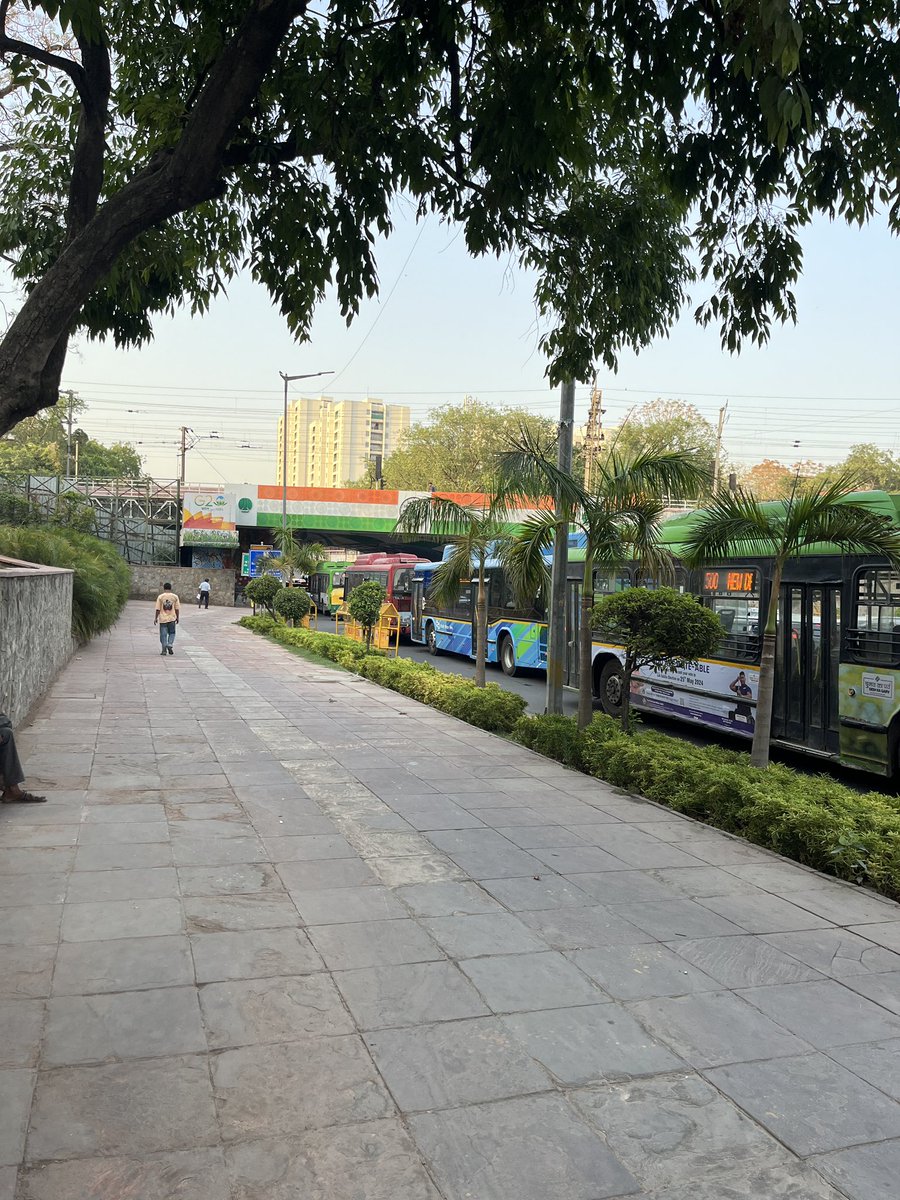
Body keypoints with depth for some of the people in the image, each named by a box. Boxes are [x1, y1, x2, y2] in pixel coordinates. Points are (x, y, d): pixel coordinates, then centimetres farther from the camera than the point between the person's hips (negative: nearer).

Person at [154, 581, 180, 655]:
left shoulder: (160, 597, -5)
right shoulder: (175, 596, -1)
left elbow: (158, 609, -5)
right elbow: (177, 609, 1)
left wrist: (156, 618, 4)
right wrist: (177, 618, 12)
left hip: (163, 619, -1)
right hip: (172, 618, 1)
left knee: (163, 635, 5)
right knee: (172, 633, 14)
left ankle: (164, 650, 3)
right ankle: (170, 644, -8)